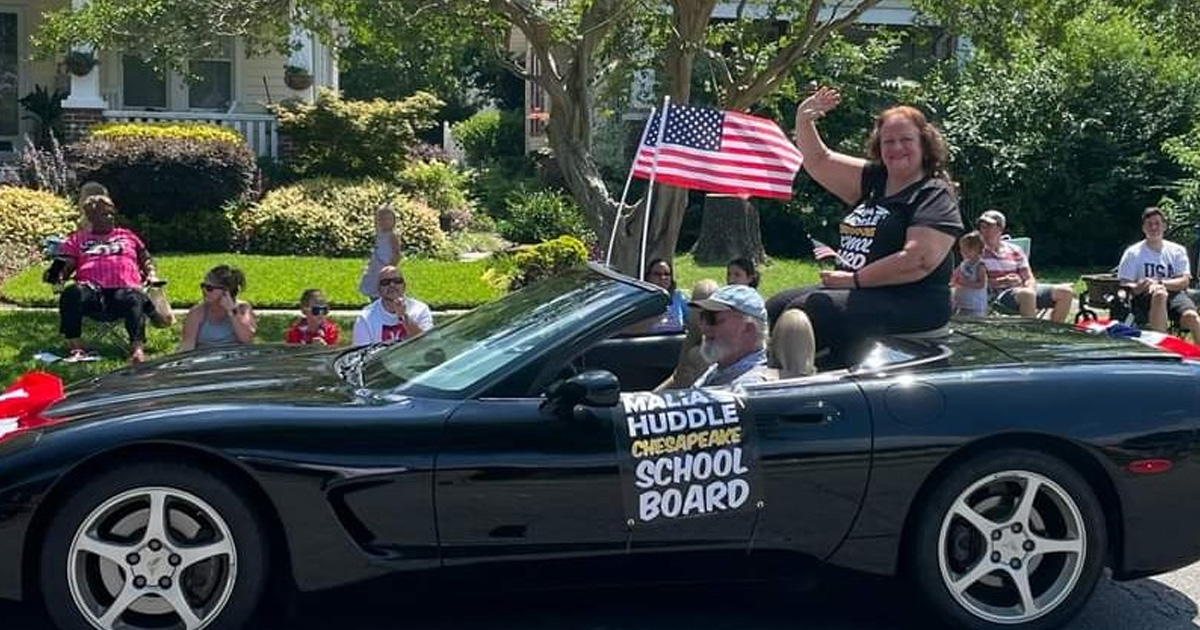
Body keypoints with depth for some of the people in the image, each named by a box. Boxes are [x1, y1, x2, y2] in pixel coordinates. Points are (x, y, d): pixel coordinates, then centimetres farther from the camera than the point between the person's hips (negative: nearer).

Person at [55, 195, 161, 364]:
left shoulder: (128, 236, 32)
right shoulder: (78, 239, 27)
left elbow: (145, 259, 30)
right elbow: (66, 264, 15)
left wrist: (151, 274, 9)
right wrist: (58, 275, -7)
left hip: (124, 289, 0)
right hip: (93, 291, 0)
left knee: (134, 299, -38)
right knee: (72, 293, -36)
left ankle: (137, 348, -57)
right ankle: (75, 347, -39)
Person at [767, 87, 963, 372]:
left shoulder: (935, 196, -8)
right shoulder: (874, 180, 15)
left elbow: (919, 260, -21)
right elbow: (818, 161, 21)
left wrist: (854, 279, -18)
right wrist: (803, 121, 4)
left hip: (909, 304, -9)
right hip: (854, 292, 9)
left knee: (805, 311, -27)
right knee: (775, 306, -4)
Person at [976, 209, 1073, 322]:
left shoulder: (1015, 251, 18)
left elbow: (1030, 278, 14)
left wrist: (1029, 287, -10)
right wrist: (1002, 282, -20)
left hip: (1022, 289, 6)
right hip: (998, 295, -6)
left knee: (1066, 292, -7)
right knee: (1026, 294, -40)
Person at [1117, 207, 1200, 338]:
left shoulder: (1177, 251, 14)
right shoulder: (1133, 253, 7)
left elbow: (1184, 281, 3)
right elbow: (1124, 285, -1)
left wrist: (1160, 283, -16)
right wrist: (1139, 287, -24)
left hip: (1174, 294, 3)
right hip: (1145, 298, -3)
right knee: (1159, 294, -38)